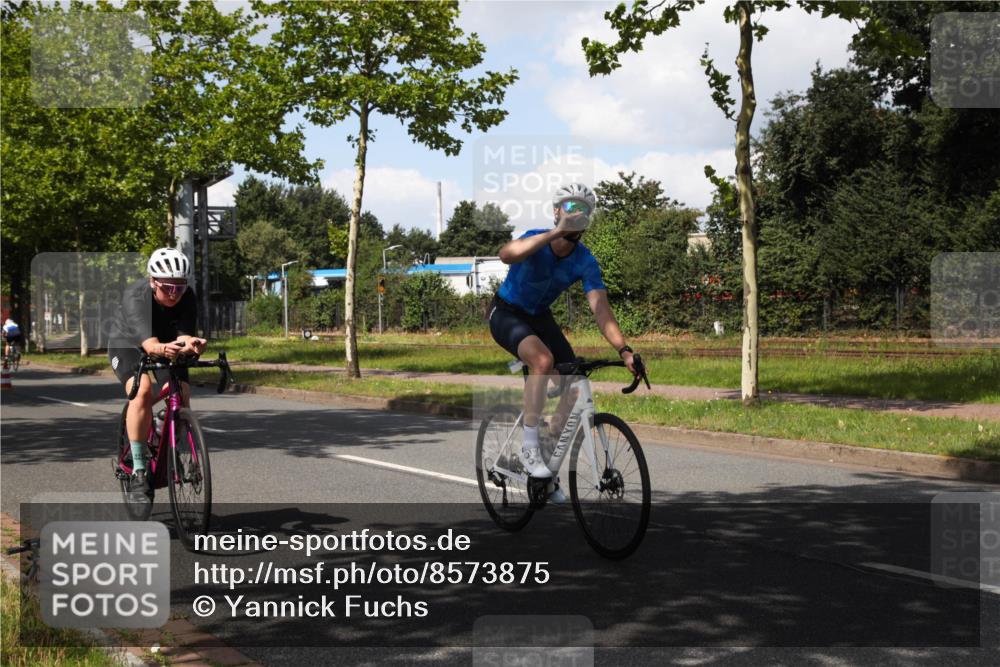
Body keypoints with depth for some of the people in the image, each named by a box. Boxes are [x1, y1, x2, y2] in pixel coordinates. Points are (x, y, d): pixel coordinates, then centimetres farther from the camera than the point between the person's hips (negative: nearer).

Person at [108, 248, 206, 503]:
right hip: (128, 346, -3)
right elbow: (148, 342, -47)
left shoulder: (187, 298, -23)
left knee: (181, 396, -20)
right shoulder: (135, 297, -33)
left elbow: (184, 335, -35)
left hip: (168, 348, 4)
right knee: (142, 391, -31)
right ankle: (138, 471, -25)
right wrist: (162, 349, -69)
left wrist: (189, 343, -59)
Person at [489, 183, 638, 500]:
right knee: (543, 359, -34)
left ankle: (550, 466, 10)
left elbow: (601, 309, -25)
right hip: (506, 314, -5)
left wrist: (624, 350, -40)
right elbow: (507, 254, -49)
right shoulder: (536, 239, -25)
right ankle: (529, 448, -23)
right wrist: (555, 233, -57)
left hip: (540, 317, 5)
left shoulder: (585, 262, -15)